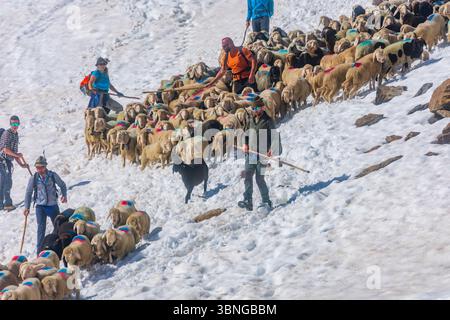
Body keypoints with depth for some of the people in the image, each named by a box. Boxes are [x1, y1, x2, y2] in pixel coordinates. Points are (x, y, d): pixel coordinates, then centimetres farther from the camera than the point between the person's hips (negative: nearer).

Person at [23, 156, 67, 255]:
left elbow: (62, 185, 6)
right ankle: (40, 250, -7)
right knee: (41, 227, -11)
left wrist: (64, 195, -11)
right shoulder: (34, 178, -7)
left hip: (53, 205, 1)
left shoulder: (53, 175, -8)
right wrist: (27, 207, 0)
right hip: (40, 206, -1)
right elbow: (28, 193, 3)